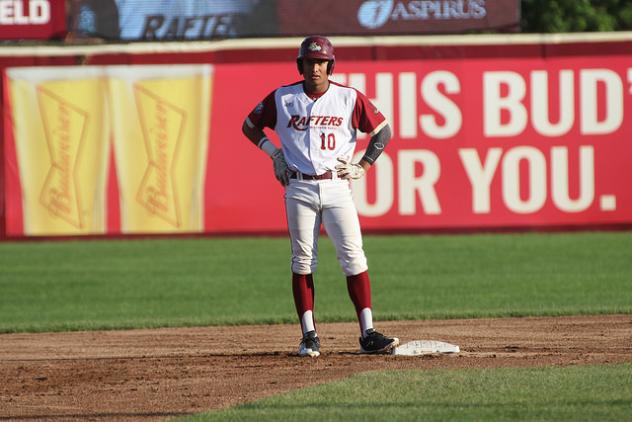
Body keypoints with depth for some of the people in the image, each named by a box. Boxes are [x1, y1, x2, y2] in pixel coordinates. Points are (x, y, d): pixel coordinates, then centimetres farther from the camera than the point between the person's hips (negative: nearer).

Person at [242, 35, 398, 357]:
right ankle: (309, 336, 4)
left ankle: (368, 334, -8)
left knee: (353, 257, -7)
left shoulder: (349, 98, 1)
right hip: (299, 189, 1)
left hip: (336, 187, -1)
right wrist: (273, 152, 3)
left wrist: (363, 167, 1)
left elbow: (383, 130, 9)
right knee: (303, 261, 1)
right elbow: (249, 126, 16)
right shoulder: (282, 99, 3)